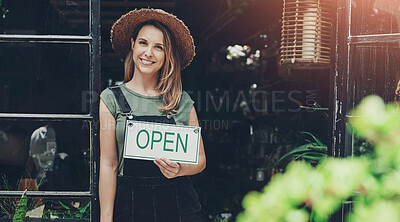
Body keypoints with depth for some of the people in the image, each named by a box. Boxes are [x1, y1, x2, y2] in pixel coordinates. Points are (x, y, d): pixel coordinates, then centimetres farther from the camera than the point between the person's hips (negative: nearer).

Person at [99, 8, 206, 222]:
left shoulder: (183, 102, 5)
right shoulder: (112, 99, 1)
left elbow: (200, 159, 10)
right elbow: (108, 164, -1)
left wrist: (180, 170, -12)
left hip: (178, 204, 2)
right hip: (130, 202, -1)